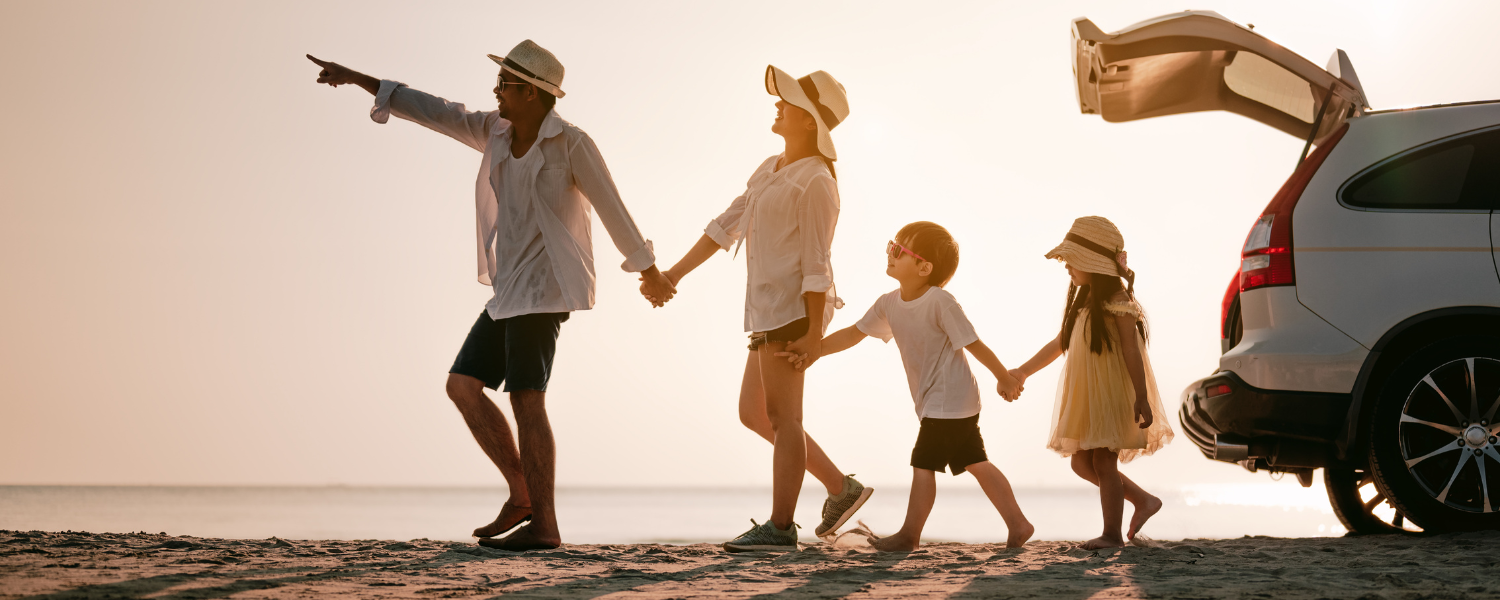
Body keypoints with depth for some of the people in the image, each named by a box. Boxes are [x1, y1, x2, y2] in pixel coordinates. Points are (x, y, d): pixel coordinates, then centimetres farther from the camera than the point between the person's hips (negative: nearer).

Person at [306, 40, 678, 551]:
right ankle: (522, 495, 6)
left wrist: (649, 271, 5)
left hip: (544, 287, -8)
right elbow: (433, 112, 13)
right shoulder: (497, 131, 9)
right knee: (464, 385, 1)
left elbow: (612, 208, -4)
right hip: (511, 290, 8)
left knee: (525, 398, -13)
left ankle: (542, 524, -10)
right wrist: (357, 79, 11)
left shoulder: (572, 143, -11)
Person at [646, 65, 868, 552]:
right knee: (753, 414, 12)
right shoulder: (771, 169, 17)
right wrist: (675, 273, 16)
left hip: (793, 306, -10)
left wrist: (814, 331, -20)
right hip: (768, 307, 10)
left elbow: (816, 259, -16)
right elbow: (726, 225, 19)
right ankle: (841, 488, 17)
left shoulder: (815, 181, -11)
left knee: (781, 415, -6)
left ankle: (779, 527, -1)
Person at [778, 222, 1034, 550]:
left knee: (923, 464, -4)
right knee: (975, 463, 11)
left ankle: (909, 534, 7)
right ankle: (1018, 525, 16)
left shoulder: (940, 302, -21)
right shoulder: (889, 304, 3)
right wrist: (814, 351, 1)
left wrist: (1004, 378, -6)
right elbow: (854, 333, 11)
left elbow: (973, 343, -14)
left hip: (947, 402, -9)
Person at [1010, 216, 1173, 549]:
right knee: (1083, 463, 9)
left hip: (1112, 396, -9)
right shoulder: (1083, 302, 13)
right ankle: (1143, 500, 18)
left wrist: (1142, 399, -22)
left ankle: (1112, 533, 1)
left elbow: (1131, 351, -18)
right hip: (1086, 397, 9)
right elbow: (1060, 344, 20)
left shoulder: (1118, 301, -13)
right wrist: (1023, 372, 21)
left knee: (1103, 461, -6)